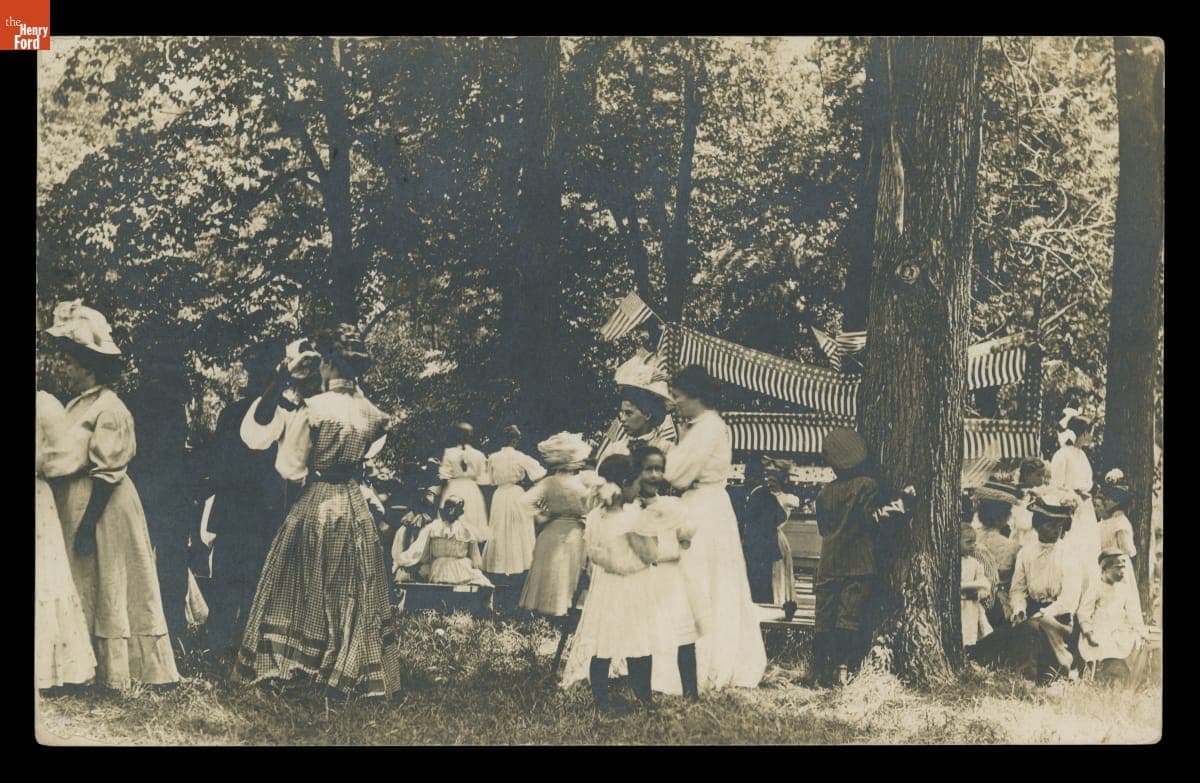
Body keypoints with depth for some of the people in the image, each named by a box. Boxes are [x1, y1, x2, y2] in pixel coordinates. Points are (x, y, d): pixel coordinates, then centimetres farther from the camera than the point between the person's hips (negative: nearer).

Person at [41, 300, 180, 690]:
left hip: (102, 508, -9)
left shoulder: (109, 409, -15)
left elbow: (107, 475, -19)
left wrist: (87, 526, -21)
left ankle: (114, 669, 10)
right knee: (82, 587, 12)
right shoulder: (78, 404, 11)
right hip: (73, 504, 9)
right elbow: (65, 461, 13)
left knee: (107, 587, 1)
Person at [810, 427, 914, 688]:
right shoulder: (867, 485, -5)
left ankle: (820, 673, 4)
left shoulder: (825, 493, 11)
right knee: (850, 616, -3)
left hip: (828, 565, 4)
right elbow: (876, 517, -12)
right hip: (859, 565, -4)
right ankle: (842, 668, -10)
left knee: (824, 619, 5)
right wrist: (904, 499, -6)